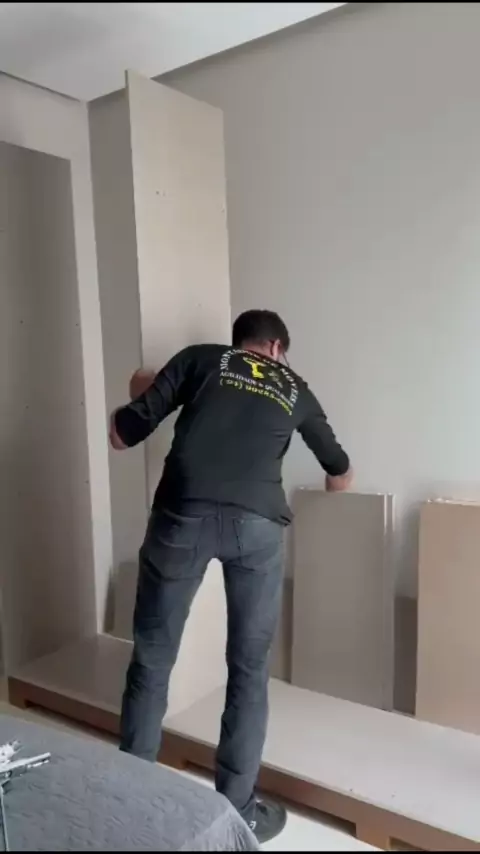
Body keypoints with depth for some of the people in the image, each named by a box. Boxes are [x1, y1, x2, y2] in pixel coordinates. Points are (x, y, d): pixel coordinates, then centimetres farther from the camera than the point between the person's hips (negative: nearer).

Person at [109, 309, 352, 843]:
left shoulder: (199, 358, 20)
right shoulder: (294, 388, 26)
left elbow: (122, 435, 13)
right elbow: (341, 471, 40)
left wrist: (141, 394, 35)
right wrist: (334, 485, 65)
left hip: (183, 516, 0)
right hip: (257, 524, 1)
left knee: (151, 661, 16)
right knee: (249, 670, 17)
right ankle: (236, 811, 27)